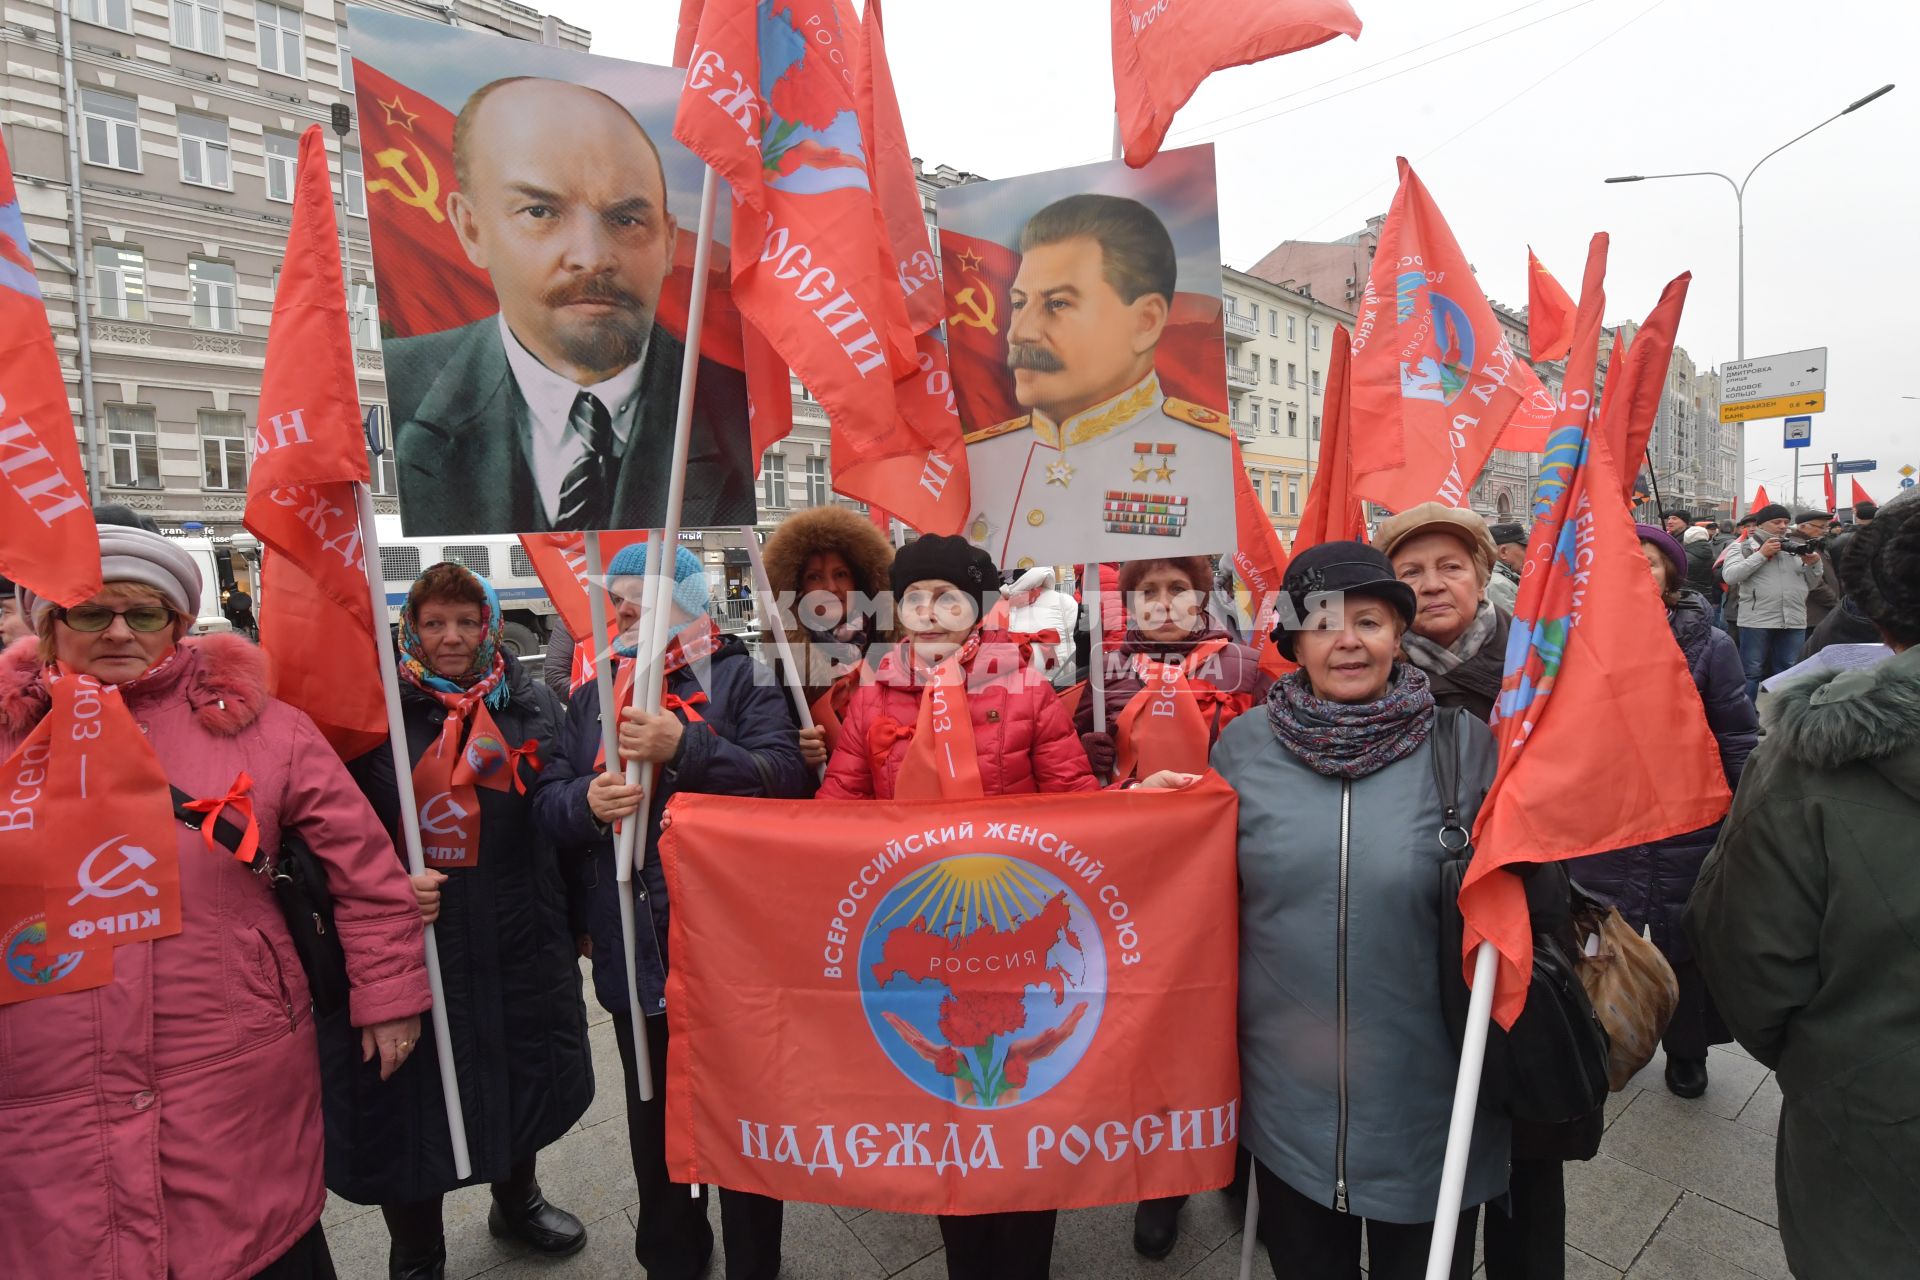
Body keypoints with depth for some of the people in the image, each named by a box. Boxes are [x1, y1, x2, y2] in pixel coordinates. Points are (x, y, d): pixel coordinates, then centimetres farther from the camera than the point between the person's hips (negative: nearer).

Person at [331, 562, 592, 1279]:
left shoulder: (530, 704, 2)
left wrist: (578, 918, 8)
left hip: (519, 942, 4)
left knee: (521, 1078, 20)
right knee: (415, 1101, 9)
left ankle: (516, 1200, 49)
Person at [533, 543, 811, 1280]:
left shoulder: (740, 679, -3)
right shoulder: (592, 697, 12)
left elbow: (786, 777, -17)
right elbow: (546, 803, 7)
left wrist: (683, 747, -27)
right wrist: (585, 801, -16)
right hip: (633, 950, 4)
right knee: (653, 1121, 20)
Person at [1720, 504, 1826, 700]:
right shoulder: (1742, 547, 2)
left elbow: (1810, 585, 18)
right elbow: (1730, 576, -14)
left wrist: (1814, 564, -1)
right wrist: (1761, 554, -14)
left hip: (1794, 622, 5)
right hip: (1757, 621, -5)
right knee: (1751, 673, 0)